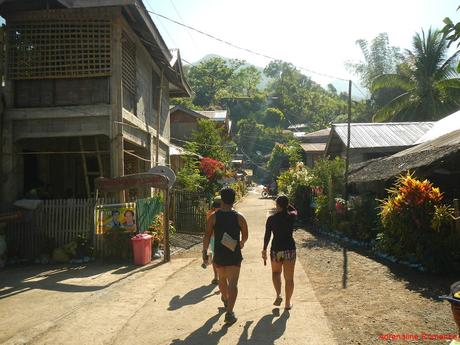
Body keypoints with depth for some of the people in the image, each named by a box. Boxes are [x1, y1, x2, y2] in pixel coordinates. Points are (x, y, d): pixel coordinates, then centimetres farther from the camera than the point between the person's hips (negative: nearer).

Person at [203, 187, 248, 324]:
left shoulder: (214, 216, -5)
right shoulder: (239, 217, -5)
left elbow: (207, 236, -7)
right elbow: (245, 236, 5)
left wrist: (204, 251, 2)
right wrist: (242, 243, 26)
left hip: (219, 255, 2)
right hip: (234, 255, -2)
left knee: (222, 279, 25)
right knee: (233, 283, 0)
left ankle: (225, 300, 48)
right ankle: (229, 312, -10)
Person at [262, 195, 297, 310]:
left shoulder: (271, 218, -6)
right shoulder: (291, 216, -5)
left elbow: (267, 236, -2)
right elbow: (294, 210, 21)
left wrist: (264, 250, 8)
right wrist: (286, 204, 12)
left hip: (276, 248, 0)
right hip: (290, 249, 0)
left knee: (276, 272, 23)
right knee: (289, 278, 11)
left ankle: (278, 295, 5)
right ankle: (287, 303, 18)